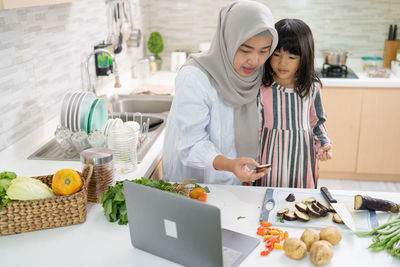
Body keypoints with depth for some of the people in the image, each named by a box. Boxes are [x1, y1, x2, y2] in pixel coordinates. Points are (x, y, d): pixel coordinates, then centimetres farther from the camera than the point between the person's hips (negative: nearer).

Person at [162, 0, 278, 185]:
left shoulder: (252, 76, -1)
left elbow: (249, 133, 9)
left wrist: (246, 173, 2)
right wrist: (229, 164, -37)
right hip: (190, 183, -5)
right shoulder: (193, 78, -21)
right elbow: (191, 145, -23)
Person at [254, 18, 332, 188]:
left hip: (301, 155, 2)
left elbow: (317, 122, 11)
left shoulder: (311, 87, -3)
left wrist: (323, 143, -5)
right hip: (270, 156, -1)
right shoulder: (261, 86, -9)